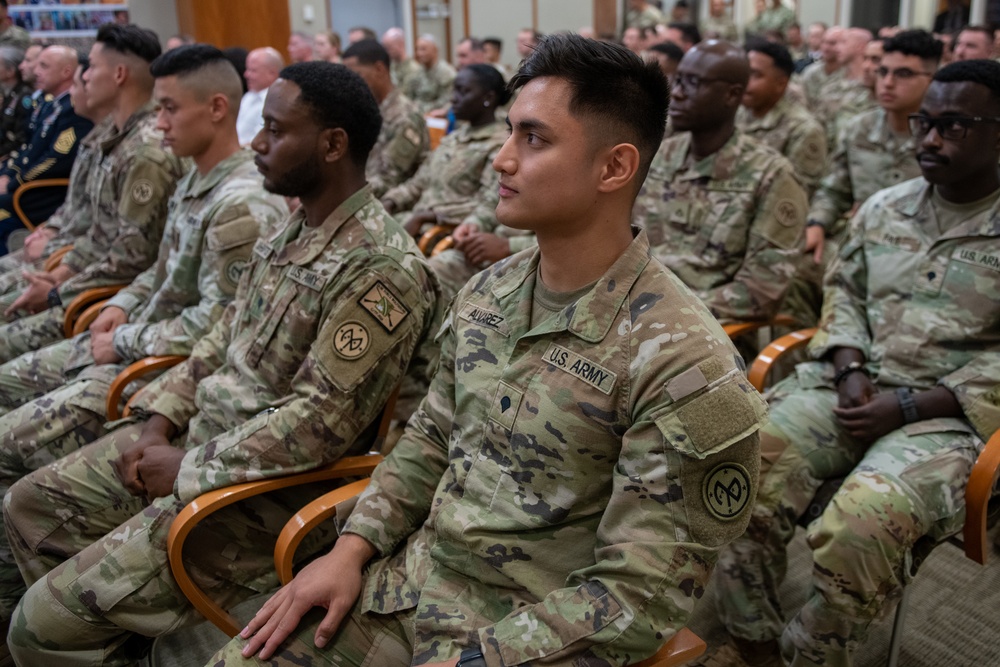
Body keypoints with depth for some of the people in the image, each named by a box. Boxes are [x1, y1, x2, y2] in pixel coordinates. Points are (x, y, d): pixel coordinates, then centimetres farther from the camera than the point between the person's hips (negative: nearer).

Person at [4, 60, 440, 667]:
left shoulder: (380, 269, -24)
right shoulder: (292, 228, 7)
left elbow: (318, 424, -25)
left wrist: (188, 469, -17)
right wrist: (161, 418, 3)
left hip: (269, 485, -9)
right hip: (200, 435, 9)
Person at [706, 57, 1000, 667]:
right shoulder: (884, 208, 14)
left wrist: (908, 404, -15)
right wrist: (851, 371, -2)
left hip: (948, 412, -4)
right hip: (852, 387, 5)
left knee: (862, 524, -33)